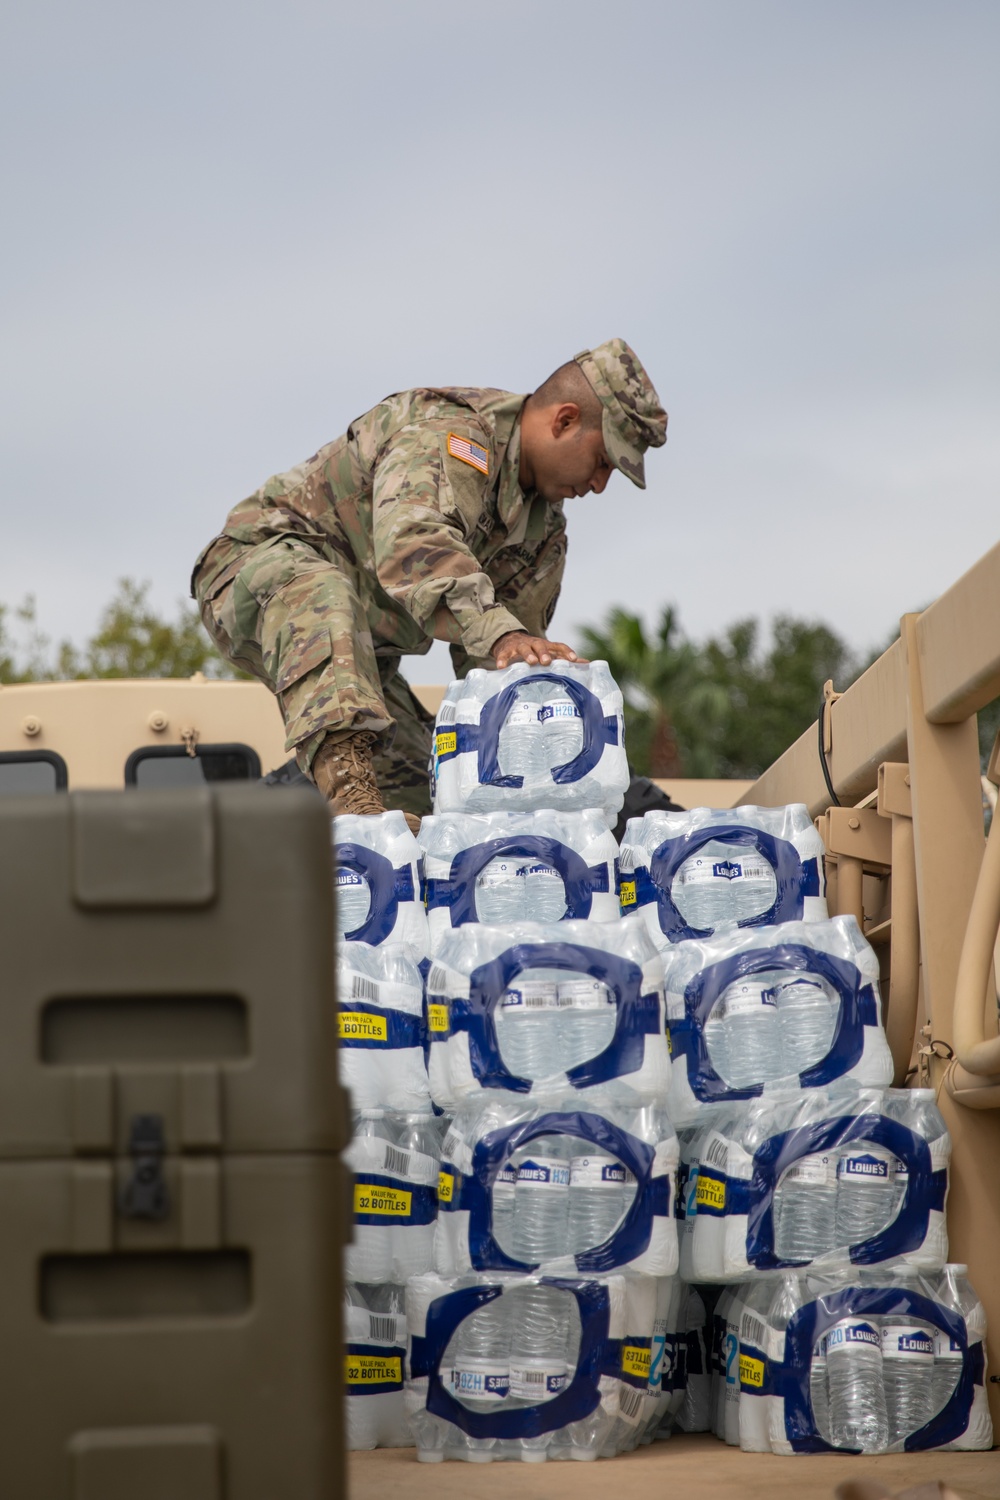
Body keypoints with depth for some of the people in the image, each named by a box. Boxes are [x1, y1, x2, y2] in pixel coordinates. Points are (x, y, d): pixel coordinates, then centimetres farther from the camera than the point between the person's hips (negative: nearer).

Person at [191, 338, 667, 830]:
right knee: (320, 594, -44)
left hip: (361, 645, 10)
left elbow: (495, 670, 9)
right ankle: (346, 782, -61)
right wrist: (498, 634, -59)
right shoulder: (450, 434, -23)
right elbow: (412, 544, -44)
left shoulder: (545, 531, 7)